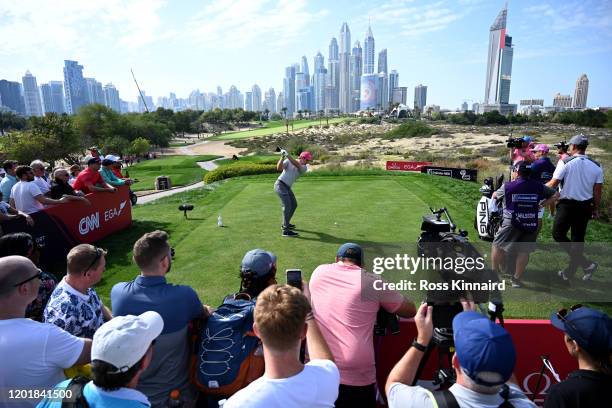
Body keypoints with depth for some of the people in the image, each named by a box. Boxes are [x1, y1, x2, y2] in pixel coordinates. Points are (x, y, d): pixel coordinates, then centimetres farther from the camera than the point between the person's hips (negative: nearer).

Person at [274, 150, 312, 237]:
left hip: (287, 188, 7)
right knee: (287, 206, -19)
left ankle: (285, 224, 37)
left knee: (294, 205, 18)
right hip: (280, 185, -7)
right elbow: (279, 168, -20)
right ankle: (286, 231, -24)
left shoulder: (304, 168, 0)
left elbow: (297, 165, -21)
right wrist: (282, 157, -33)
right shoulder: (288, 161, -7)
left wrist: (287, 155, -32)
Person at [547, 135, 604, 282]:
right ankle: (569, 273, 23)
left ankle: (586, 264, -1)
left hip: (567, 205, -5)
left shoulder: (566, 162, -13)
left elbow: (553, 184, -13)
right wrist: (596, 209, 13)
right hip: (585, 206, 5)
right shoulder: (596, 166, 0)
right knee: (578, 238, 13)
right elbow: (597, 191, 2)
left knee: (558, 234, 10)